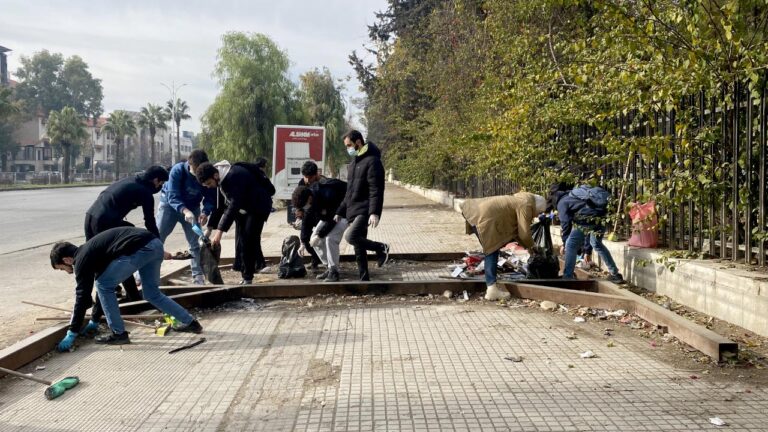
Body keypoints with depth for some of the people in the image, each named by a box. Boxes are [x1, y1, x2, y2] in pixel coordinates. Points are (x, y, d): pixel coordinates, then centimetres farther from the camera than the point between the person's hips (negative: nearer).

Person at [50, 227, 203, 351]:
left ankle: (118, 333, 9)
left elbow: (82, 297, 2)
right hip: (154, 243, 9)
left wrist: (71, 334, 6)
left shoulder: (82, 259, 3)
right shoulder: (88, 250, 29)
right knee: (151, 294, 22)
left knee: (103, 285, 6)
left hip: (140, 249, -9)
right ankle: (191, 322, 27)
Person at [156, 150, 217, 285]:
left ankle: (198, 276, 5)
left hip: (192, 208, 2)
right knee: (157, 237, -6)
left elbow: (210, 198, -17)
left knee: (195, 242, -1)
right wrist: (185, 211, -50)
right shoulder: (177, 170, -29)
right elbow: (172, 197, -33)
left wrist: (205, 212, -38)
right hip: (170, 204, -2)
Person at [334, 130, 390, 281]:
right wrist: (340, 212, 20)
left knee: (350, 236, -26)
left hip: (365, 211, -9)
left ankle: (381, 248, -5)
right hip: (353, 212, 9)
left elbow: (376, 190, -19)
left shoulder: (372, 161, -11)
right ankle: (364, 279, 16)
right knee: (358, 249, 9)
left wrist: (374, 213, -29)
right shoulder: (354, 163, 18)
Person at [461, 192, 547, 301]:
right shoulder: (526, 205, -7)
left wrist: (526, 245, 27)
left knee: (492, 251, 16)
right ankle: (492, 289, -10)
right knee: (492, 252, -6)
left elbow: (517, 229, 28)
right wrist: (531, 246, 11)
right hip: (483, 217, -10)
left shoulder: (521, 200, 23)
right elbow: (524, 233, -7)